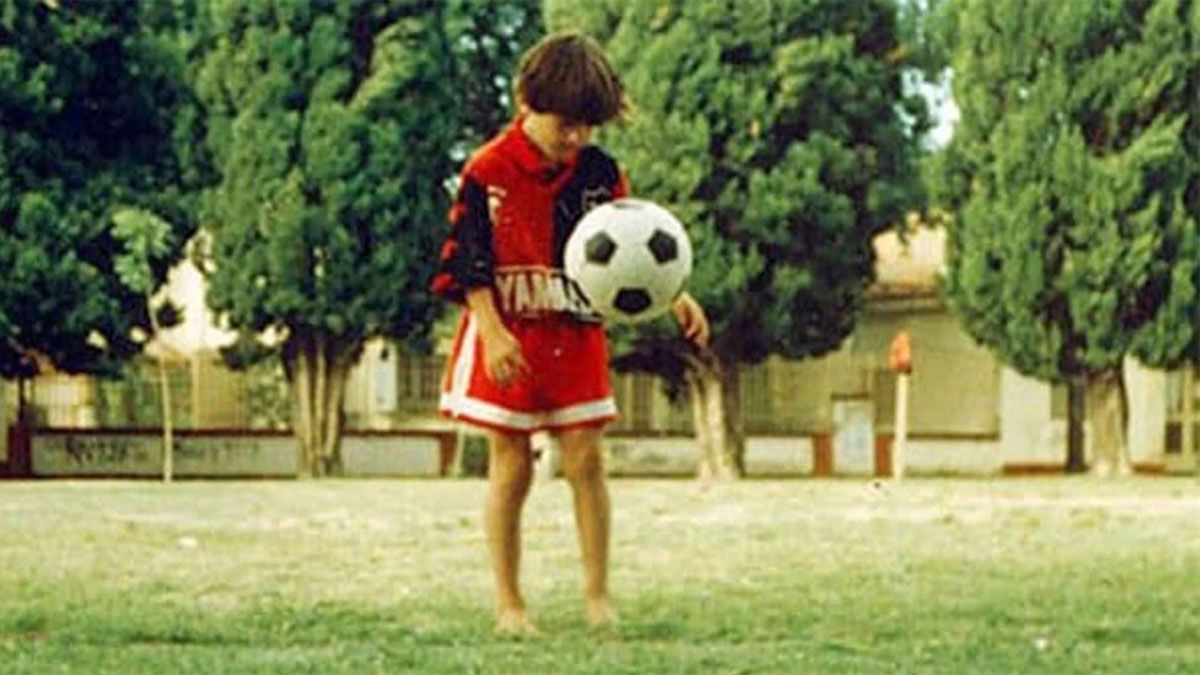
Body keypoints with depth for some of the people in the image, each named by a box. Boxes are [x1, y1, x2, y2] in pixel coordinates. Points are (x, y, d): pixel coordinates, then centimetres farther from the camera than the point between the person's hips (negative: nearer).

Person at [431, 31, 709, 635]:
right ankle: (509, 604, 8)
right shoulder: (489, 172, -10)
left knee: (586, 459, 0)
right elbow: (469, 262, -10)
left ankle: (597, 595, 6)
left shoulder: (599, 173, 2)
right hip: (510, 340, -3)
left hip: (577, 336, 3)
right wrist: (494, 335, -20)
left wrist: (676, 296, -9)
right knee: (511, 468, 1)